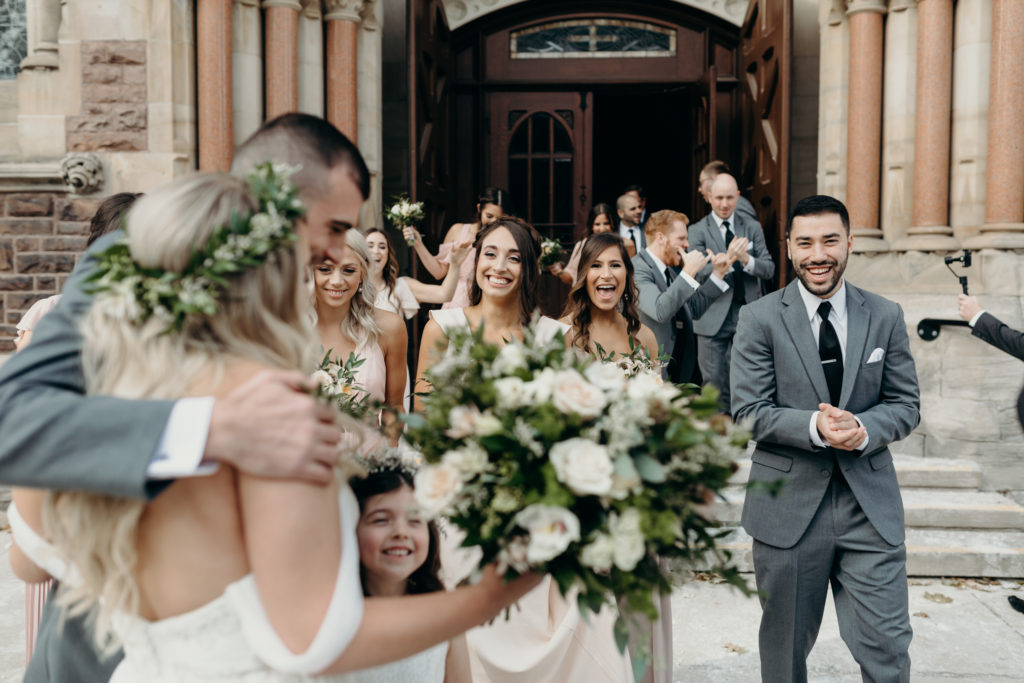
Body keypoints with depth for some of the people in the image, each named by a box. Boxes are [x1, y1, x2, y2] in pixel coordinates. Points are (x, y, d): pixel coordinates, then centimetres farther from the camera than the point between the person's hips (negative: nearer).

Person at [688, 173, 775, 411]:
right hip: (714, 318, -2)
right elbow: (700, 274, -9)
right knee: (715, 382, 3)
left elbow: (769, 269, 3)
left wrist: (746, 259, -16)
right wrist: (728, 259, -24)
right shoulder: (698, 231, 0)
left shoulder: (753, 228, 9)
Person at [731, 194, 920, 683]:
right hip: (788, 507, -1)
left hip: (871, 507, 2)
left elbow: (906, 404, 5)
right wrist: (814, 427, -24)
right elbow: (748, 412, -8)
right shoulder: (759, 319, -5)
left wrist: (864, 430, -17)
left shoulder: (886, 316, 4)